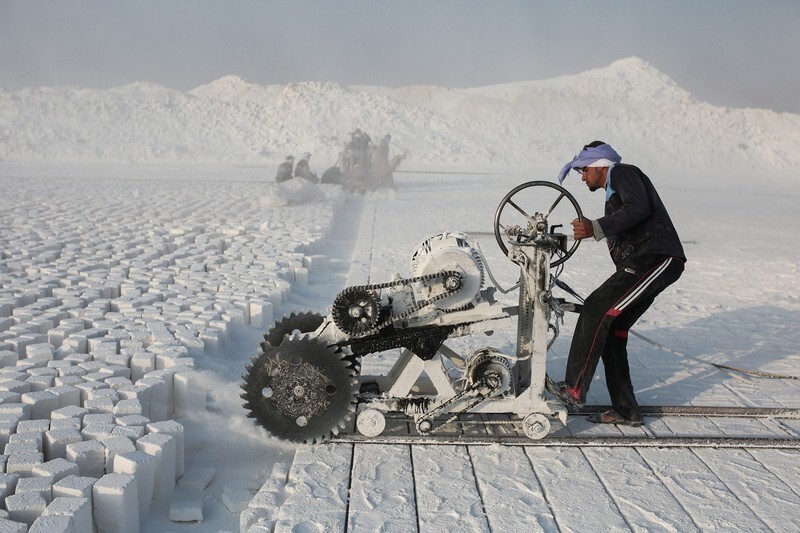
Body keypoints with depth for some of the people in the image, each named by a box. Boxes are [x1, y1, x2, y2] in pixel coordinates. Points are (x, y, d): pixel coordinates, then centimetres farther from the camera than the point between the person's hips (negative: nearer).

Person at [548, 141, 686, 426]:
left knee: (596, 308, -20)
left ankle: (575, 389, -20)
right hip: (643, 263, 10)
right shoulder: (613, 196, 31)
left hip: (656, 258, -10)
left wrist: (596, 228, -25)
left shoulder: (622, 173, 1)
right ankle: (626, 410, 10)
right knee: (611, 328, 5)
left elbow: (639, 208, -18)